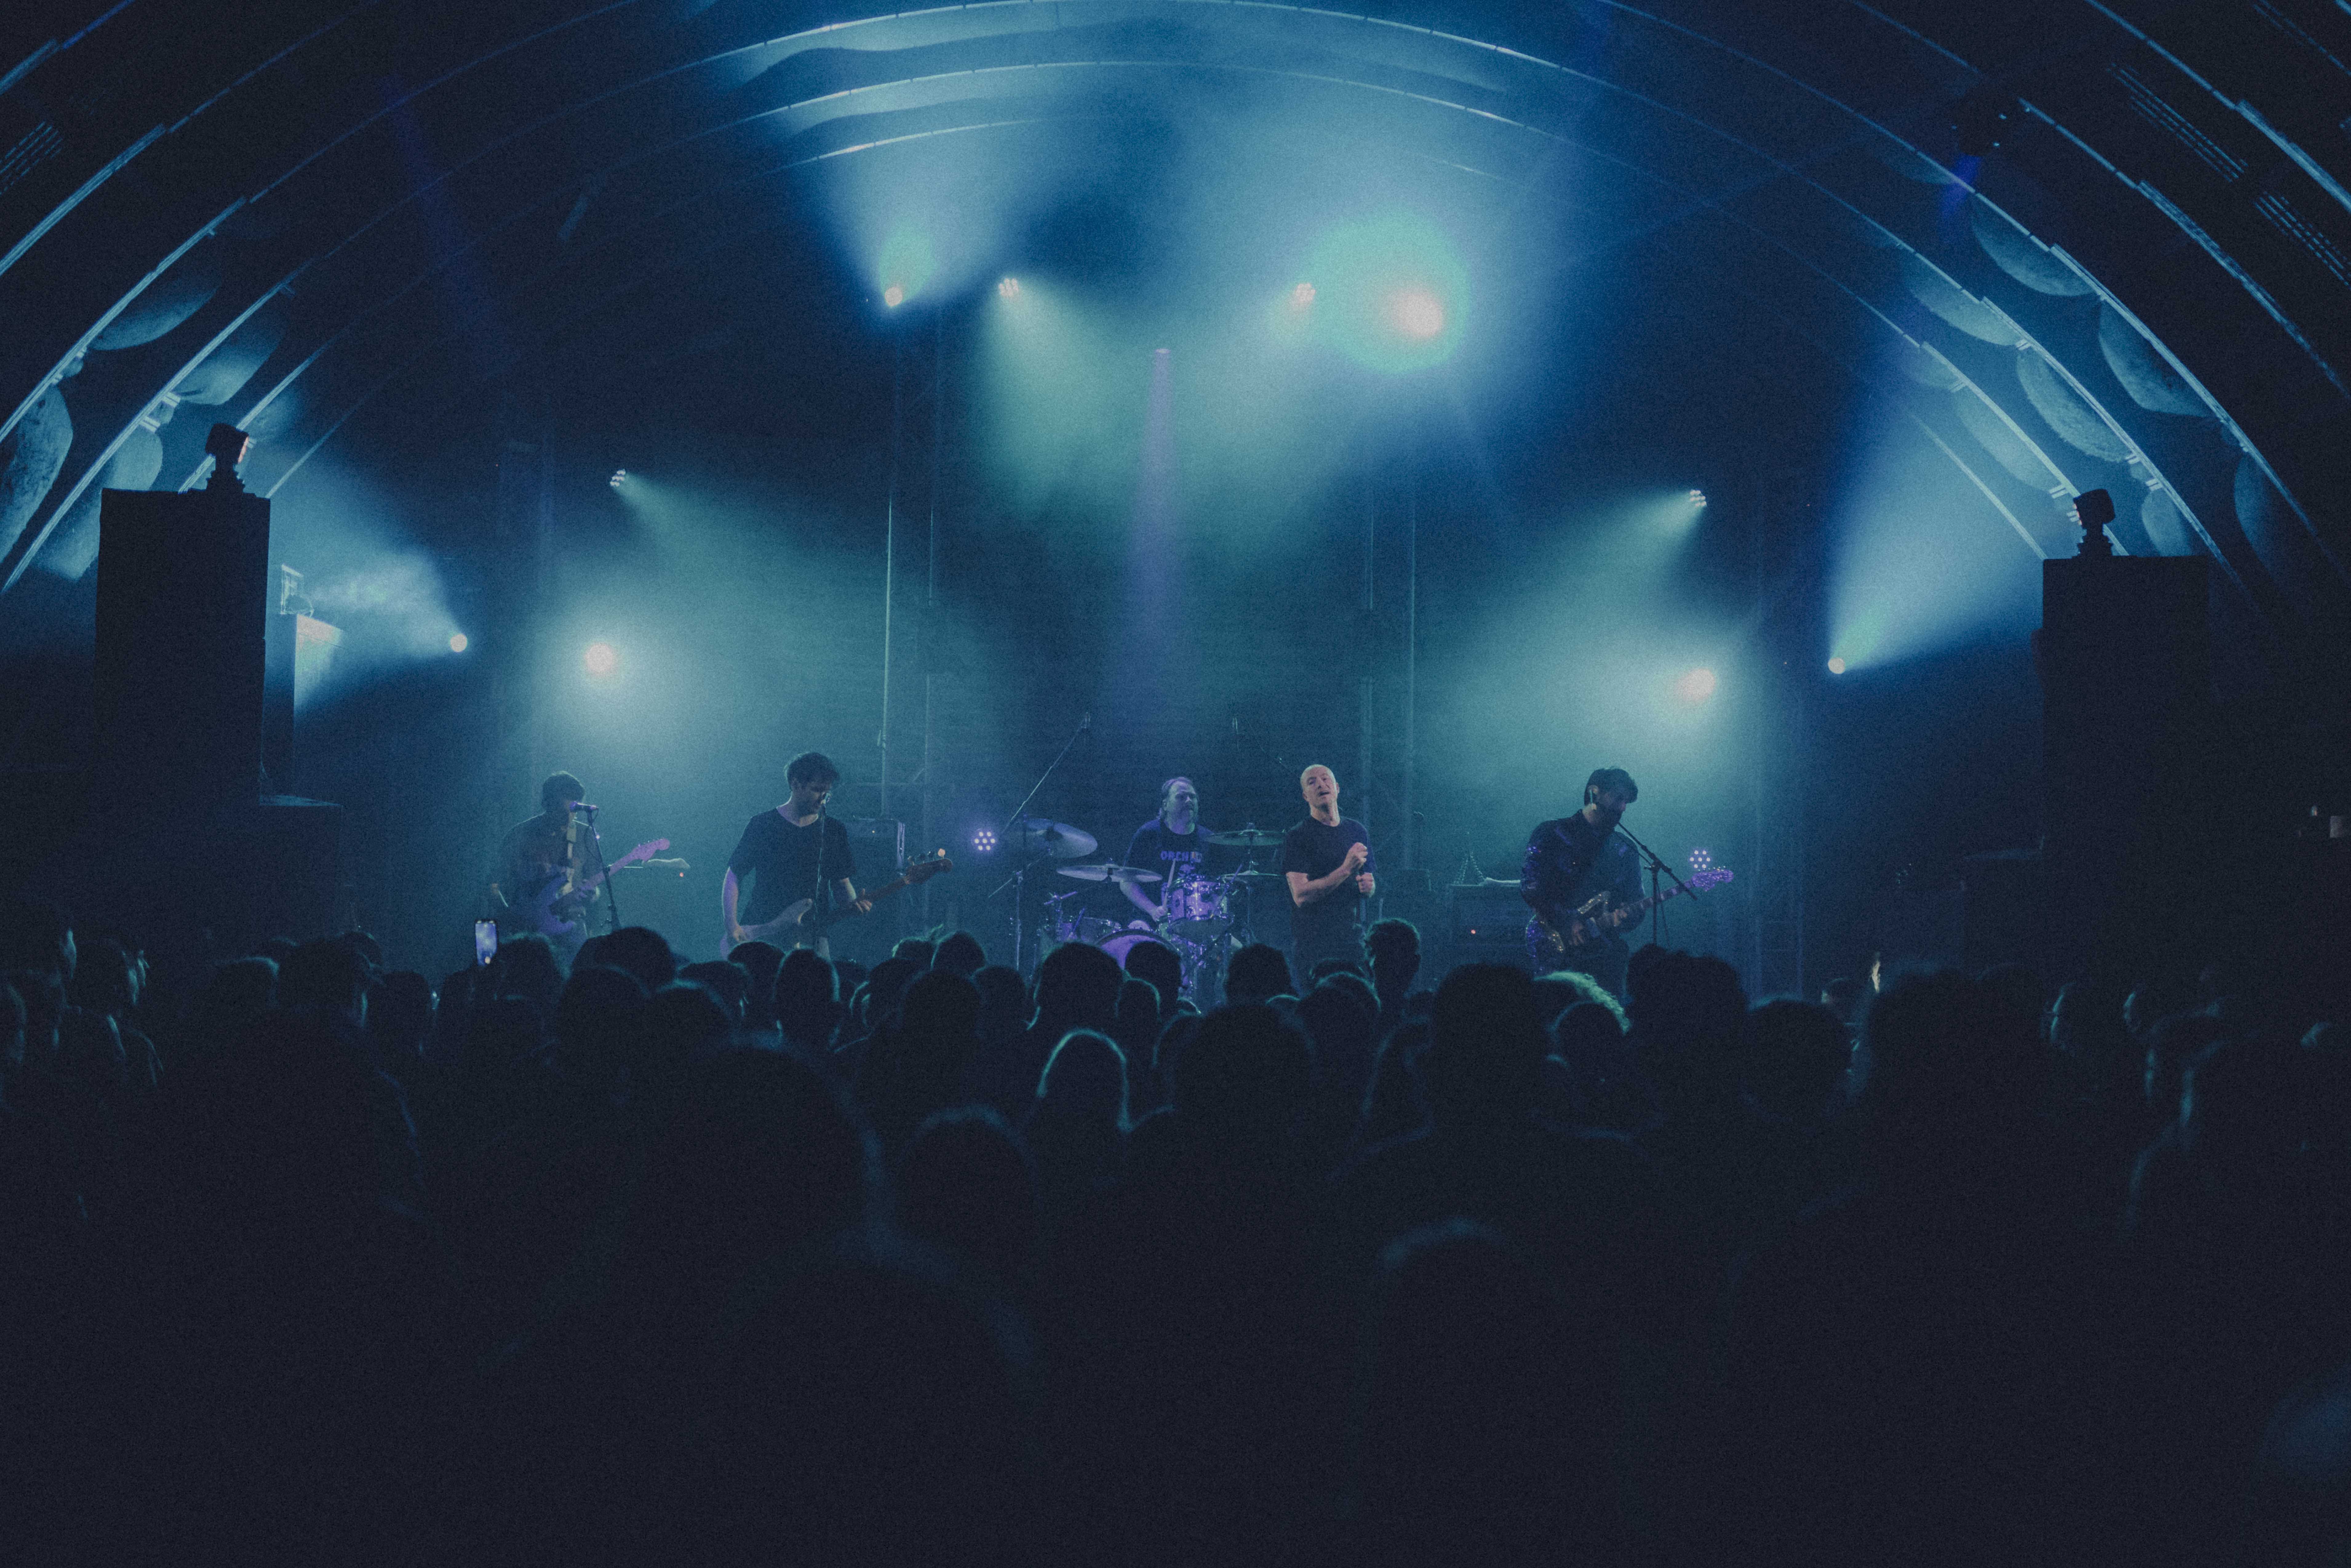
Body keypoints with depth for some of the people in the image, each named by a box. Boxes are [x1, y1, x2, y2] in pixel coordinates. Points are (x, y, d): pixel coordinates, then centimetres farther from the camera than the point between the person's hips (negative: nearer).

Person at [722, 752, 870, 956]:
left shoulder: (833, 831, 10)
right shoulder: (763, 825, 1)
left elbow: (841, 882, 15)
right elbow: (734, 877, 4)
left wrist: (852, 904, -8)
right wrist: (732, 926, -7)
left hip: (810, 937, 2)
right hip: (759, 934, -2)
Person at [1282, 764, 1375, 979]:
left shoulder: (1357, 831, 13)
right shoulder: (1298, 837, -5)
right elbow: (1301, 895, -15)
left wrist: (1369, 886, -1)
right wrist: (1346, 870, -22)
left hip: (1354, 943, 5)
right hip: (1313, 944, -5)